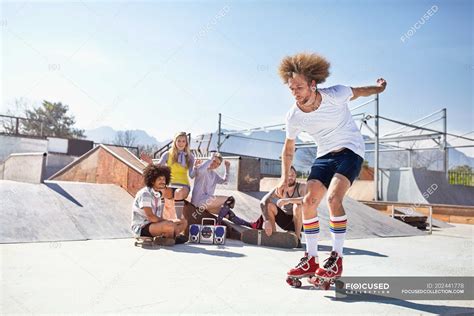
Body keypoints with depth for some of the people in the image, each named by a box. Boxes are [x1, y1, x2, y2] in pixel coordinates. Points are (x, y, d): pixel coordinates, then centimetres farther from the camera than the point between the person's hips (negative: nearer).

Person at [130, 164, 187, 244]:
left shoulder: (158, 194, 11)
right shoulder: (145, 194, -16)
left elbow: (159, 216, 11)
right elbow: (150, 216, -25)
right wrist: (167, 221, -18)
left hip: (155, 224, 10)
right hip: (141, 227, -9)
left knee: (183, 222, 7)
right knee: (169, 225, -35)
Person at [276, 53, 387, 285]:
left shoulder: (336, 95, -21)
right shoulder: (294, 116, -11)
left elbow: (357, 91, 4)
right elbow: (288, 148, 5)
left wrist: (378, 88, 24)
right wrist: (285, 178, 1)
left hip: (350, 150, -4)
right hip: (324, 155, 4)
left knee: (333, 197, -25)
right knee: (308, 202, -8)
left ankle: (336, 258, -12)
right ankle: (311, 259, 6)